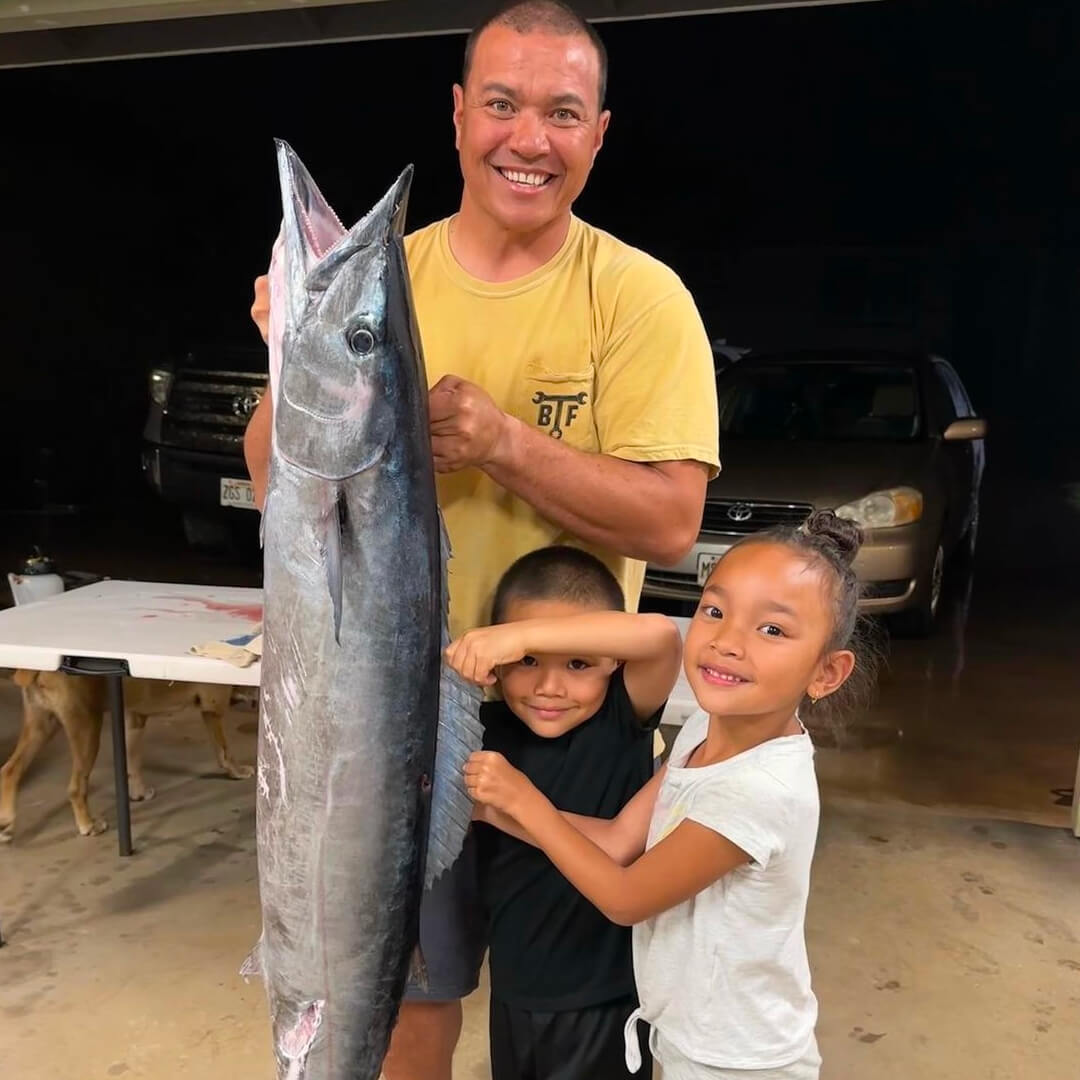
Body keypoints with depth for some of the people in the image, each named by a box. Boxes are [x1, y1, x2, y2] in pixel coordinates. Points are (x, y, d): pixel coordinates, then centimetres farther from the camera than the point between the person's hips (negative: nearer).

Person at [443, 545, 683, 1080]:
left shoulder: (623, 721, -20)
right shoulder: (488, 729, -9)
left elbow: (660, 636, -38)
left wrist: (525, 630, -42)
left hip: (604, 994, -4)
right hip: (513, 986, 4)